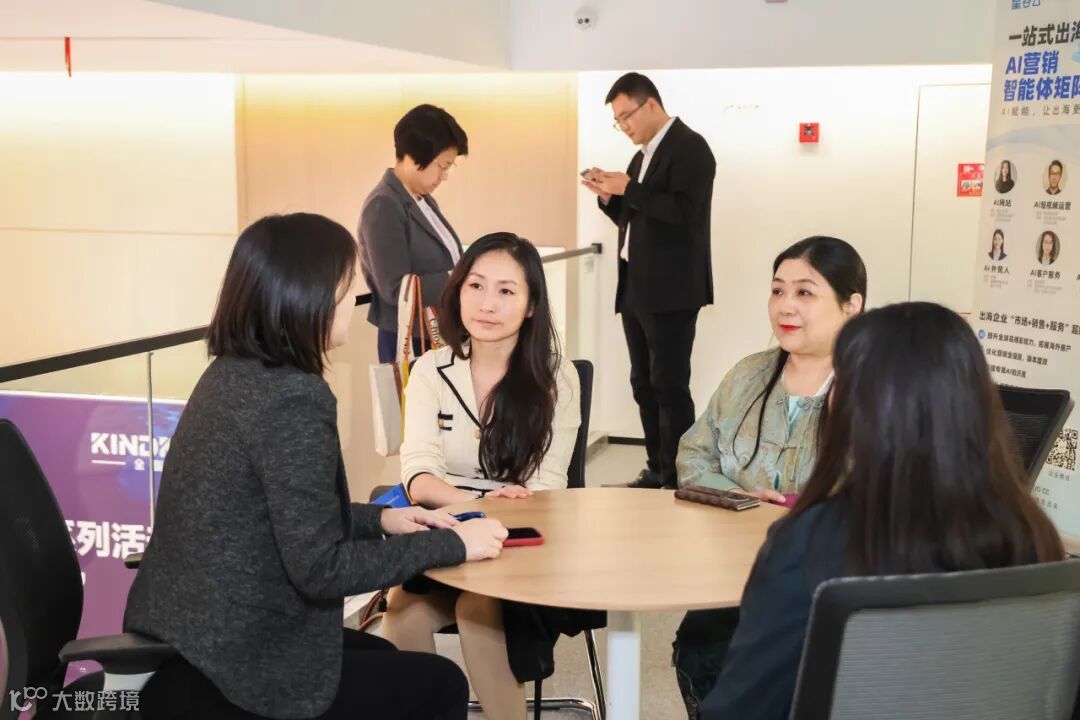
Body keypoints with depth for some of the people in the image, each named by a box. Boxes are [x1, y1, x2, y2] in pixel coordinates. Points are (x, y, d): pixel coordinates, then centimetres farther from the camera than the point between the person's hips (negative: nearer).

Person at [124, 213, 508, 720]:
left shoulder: (230, 374, 4)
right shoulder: (293, 399, -23)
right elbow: (320, 569, -22)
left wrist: (377, 519, 11)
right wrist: (450, 544, -13)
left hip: (183, 649, 9)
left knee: (383, 658, 28)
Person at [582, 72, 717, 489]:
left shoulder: (689, 147, -9)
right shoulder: (644, 154, 18)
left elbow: (685, 211, -22)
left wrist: (628, 190, -17)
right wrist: (609, 196, 4)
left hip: (670, 291, -9)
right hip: (636, 289, 9)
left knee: (670, 386, -8)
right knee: (644, 385, 11)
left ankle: (678, 480, -2)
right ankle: (656, 471, 19)